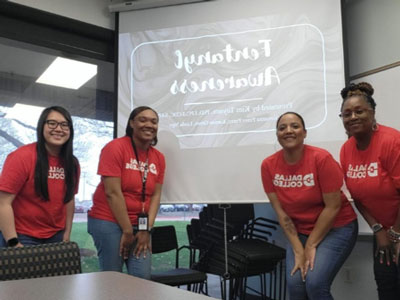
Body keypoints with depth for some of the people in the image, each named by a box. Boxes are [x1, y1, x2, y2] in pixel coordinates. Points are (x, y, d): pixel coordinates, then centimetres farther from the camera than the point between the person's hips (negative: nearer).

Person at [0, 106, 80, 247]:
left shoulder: (72, 163, 0)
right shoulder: (22, 157, -16)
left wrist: (67, 234, 6)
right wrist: (13, 243, -19)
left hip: (55, 236, 5)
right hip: (22, 237, -5)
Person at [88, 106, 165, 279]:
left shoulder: (158, 158, 6)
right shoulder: (115, 148, -11)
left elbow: (155, 195, 4)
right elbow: (113, 193, -15)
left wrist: (146, 229, -5)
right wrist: (127, 231, -13)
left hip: (141, 225, 5)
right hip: (109, 222, -5)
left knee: (142, 278, 0)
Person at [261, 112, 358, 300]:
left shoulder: (321, 158, -20)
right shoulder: (268, 165, -9)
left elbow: (333, 206, -17)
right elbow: (281, 212, -7)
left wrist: (311, 245, -13)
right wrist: (299, 250, -11)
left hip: (336, 228, -3)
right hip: (300, 232, 3)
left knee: (315, 284, -19)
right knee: (295, 284, -13)